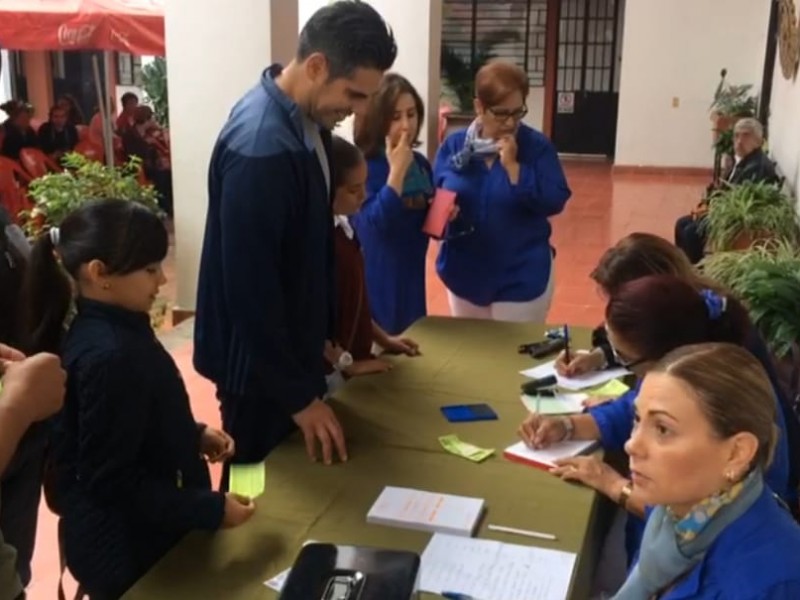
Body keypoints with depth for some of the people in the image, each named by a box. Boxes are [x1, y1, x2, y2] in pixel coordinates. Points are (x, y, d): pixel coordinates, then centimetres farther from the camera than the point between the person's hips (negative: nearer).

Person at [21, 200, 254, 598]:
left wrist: (194, 434, 4)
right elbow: (111, 480, -26)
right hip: (124, 549, -9)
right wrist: (212, 509, -21)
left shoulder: (115, 329, -1)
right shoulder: (108, 355, -30)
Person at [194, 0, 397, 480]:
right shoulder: (259, 148, -29)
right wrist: (299, 397, -19)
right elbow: (250, 290, -26)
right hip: (260, 361, -8)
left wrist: (324, 335, 14)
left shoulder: (309, 119, -1)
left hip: (293, 344, 8)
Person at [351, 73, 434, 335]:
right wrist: (397, 170, -24)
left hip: (412, 277, 7)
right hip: (376, 280, -6)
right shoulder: (362, 165, -13)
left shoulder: (421, 164, 6)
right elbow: (375, 222, -26)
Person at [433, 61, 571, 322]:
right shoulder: (454, 146, 0)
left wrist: (512, 166, -21)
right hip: (465, 275, 3)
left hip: (522, 278, -3)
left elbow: (554, 201, -16)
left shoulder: (537, 146, -7)